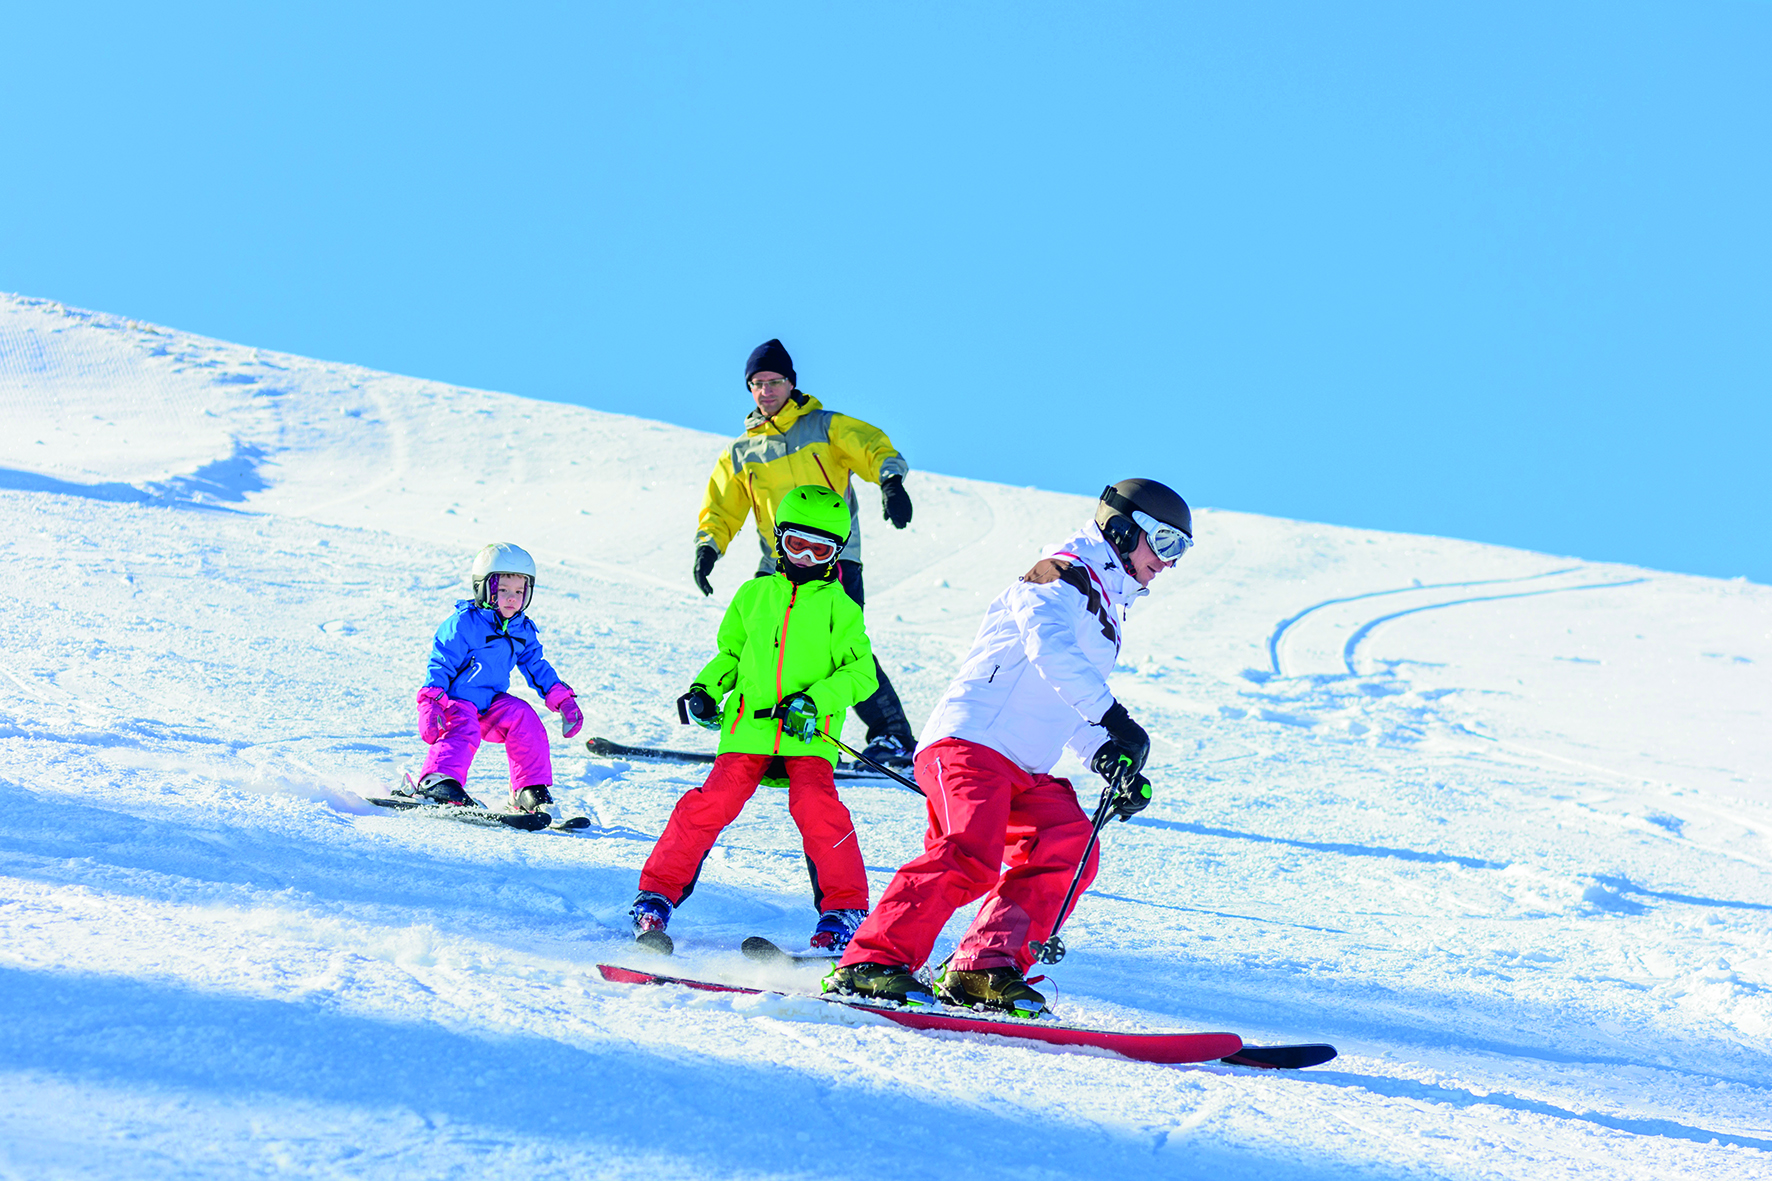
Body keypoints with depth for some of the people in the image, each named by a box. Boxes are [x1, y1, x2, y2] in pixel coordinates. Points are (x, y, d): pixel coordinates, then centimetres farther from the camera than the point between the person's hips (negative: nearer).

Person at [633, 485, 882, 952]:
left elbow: (861, 672, -1)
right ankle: (657, 895, 1)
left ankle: (844, 911, -6)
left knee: (817, 809, -21)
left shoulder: (839, 607, 5)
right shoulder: (753, 595, 13)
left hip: (808, 738, -2)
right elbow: (730, 652, 25)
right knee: (712, 804, -12)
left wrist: (815, 701, -14)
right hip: (748, 728, 2)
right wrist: (705, 689, 7)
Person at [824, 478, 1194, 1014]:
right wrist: (1112, 717, -31)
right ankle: (873, 962, -27)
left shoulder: (1106, 608, 29)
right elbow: (1051, 650, -22)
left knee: (1070, 849, -9)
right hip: (971, 742, -9)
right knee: (971, 855, -27)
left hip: (1023, 770, 9)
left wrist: (1111, 761, 18)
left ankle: (983, 969, -11)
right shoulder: (1063, 574, -1)